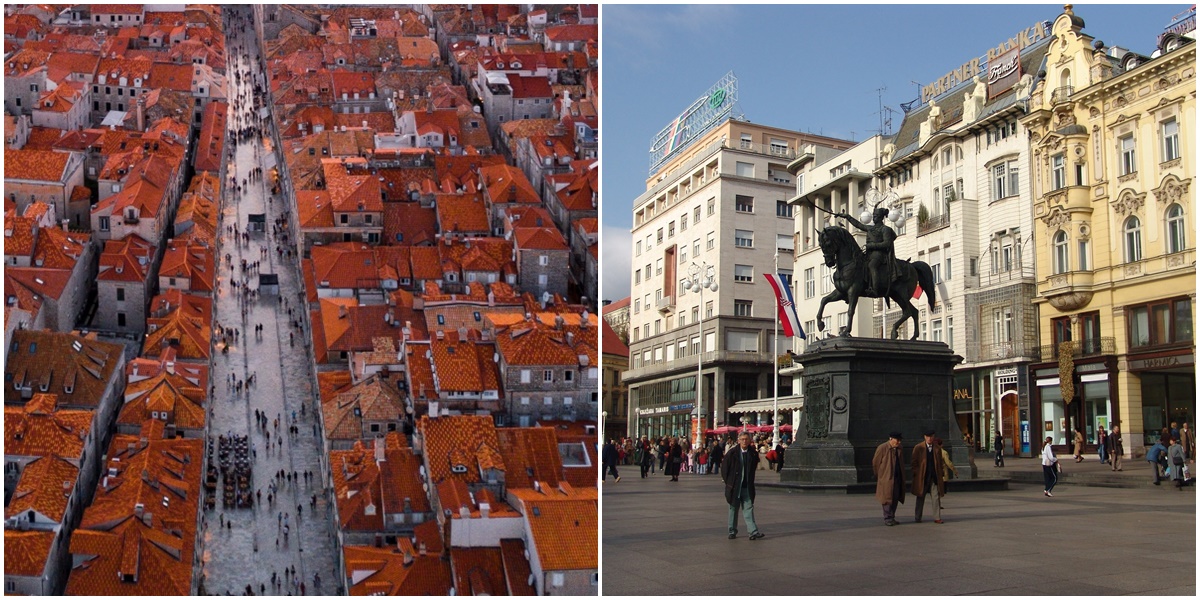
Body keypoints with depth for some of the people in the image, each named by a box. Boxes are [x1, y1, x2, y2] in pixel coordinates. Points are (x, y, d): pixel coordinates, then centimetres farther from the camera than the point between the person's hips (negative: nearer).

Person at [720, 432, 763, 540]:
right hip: (734, 487, -1)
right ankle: (732, 531, 19)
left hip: (747, 487, 1)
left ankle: (753, 532, -11)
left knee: (748, 508, -6)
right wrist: (728, 482, 0)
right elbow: (724, 468, 1)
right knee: (733, 509, 9)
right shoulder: (732, 453, -6)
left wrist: (750, 482, 12)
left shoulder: (753, 454, 2)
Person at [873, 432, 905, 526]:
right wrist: (879, 475, 3)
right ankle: (887, 519, 2)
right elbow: (875, 463, -4)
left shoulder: (898, 449, 9)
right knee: (887, 498, -5)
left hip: (897, 478, 6)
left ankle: (892, 518, 17)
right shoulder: (882, 448, -11)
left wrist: (901, 476, 16)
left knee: (895, 499, 8)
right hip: (886, 478, -6)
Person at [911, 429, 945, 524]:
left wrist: (940, 476, 6)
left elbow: (940, 463, 13)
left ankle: (937, 518, 1)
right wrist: (916, 473, -5)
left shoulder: (937, 449, 8)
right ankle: (918, 518, 15)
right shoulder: (918, 448, 1)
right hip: (922, 477, -2)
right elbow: (914, 462, 2)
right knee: (920, 498, 7)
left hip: (934, 477, 2)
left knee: (936, 498, -4)